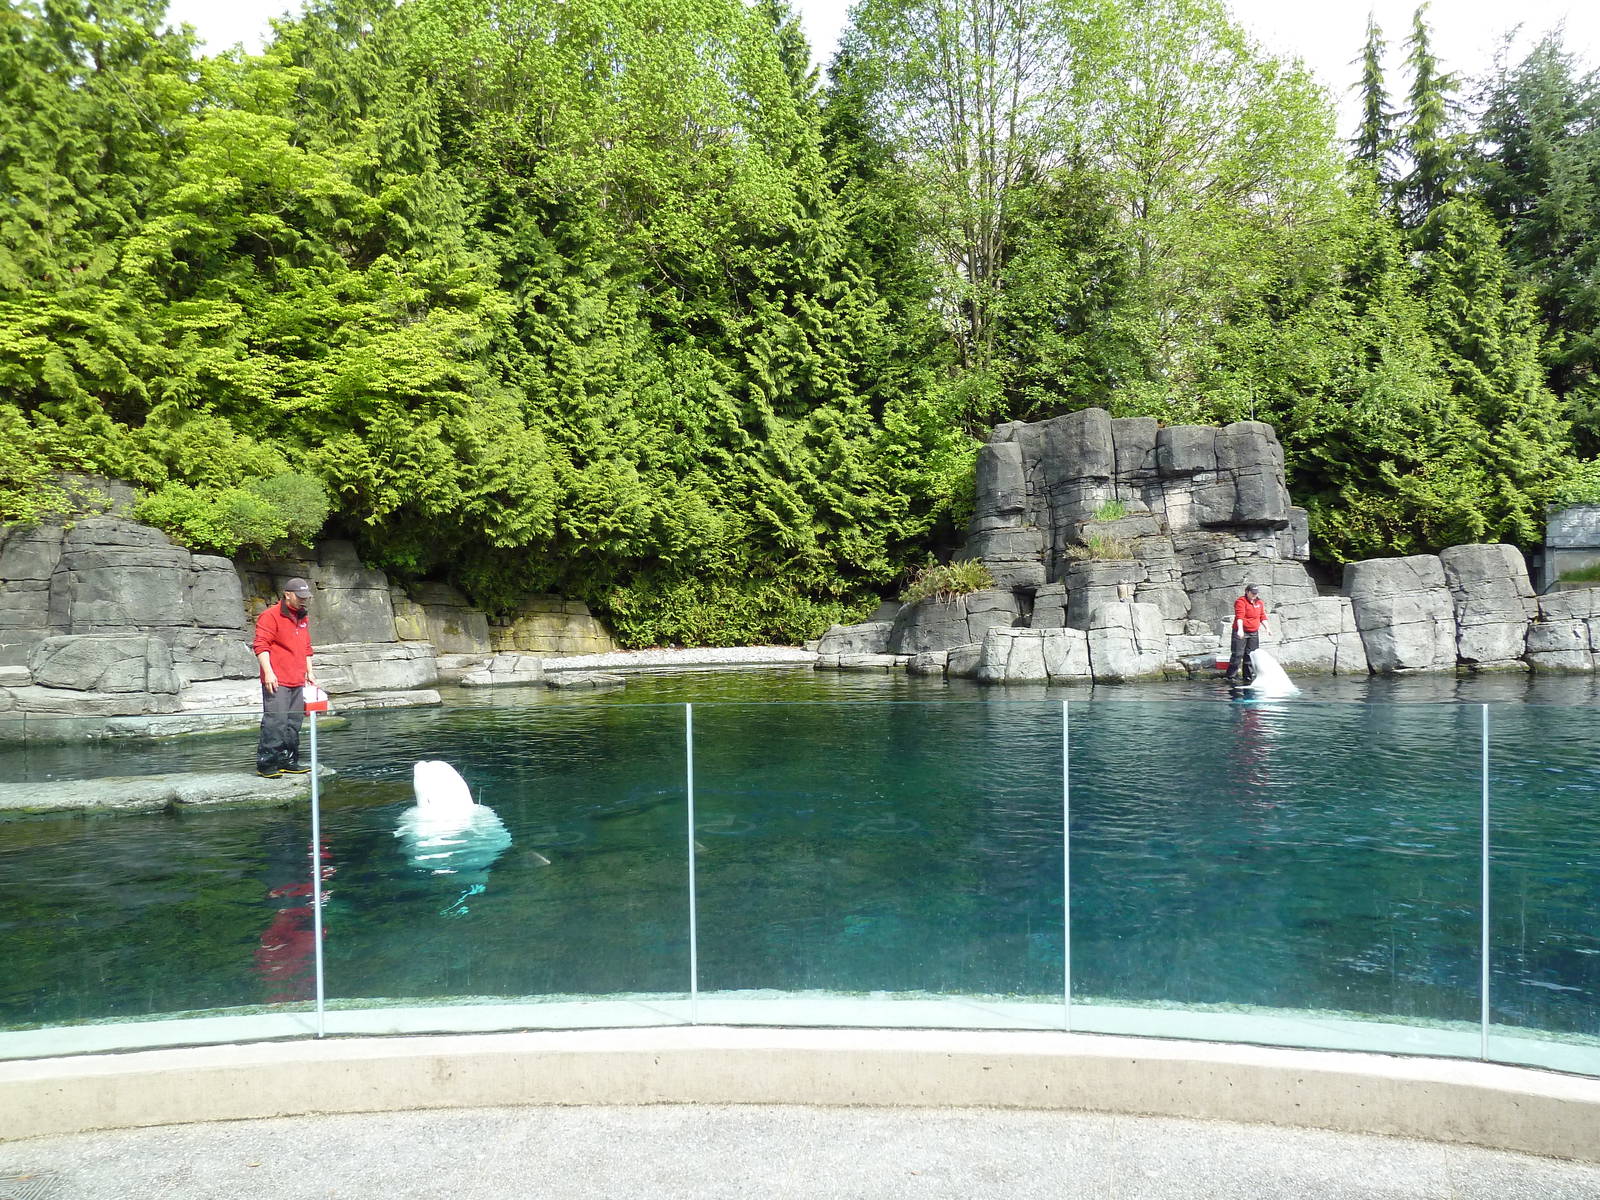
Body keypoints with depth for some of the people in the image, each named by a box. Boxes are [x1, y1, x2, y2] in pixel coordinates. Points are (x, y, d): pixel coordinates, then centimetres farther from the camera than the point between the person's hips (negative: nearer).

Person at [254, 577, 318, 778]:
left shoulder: (303, 619, 20)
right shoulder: (270, 616, -6)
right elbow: (260, 645, -12)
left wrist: (309, 672, 23)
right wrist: (268, 672, -19)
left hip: (297, 682, 8)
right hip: (276, 682, -8)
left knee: (294, 724, 10)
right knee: (275, 722, -12)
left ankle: (288, 762, 17)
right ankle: (265, 764, -8)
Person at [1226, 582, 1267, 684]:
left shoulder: (1259, 603, 11)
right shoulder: (1241, 601, -12)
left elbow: (1262, 617, 18)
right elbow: (1239, 616, -23)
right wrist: (1240, 629, -35)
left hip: (1254, 633, 7)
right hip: (1241, 632, -6)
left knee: (1250, 654, 8)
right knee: (1238, 654, -8)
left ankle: (1248, 676, 14)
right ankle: (1232, 676, -3)